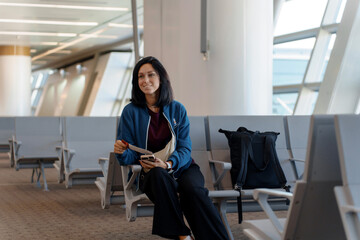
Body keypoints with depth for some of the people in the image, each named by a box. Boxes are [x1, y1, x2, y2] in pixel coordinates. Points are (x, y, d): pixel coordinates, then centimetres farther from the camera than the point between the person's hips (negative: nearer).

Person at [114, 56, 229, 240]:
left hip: (182, 167, 1)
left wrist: (168, 164, -19)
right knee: (158, 174, -38)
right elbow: (130, 156, 1)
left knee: (193, 189, -34)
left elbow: (185, 149, 2)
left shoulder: (177, 109, 6)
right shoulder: (131, 112, 2)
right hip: (151, 174, -1)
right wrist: (122, 152, -24)